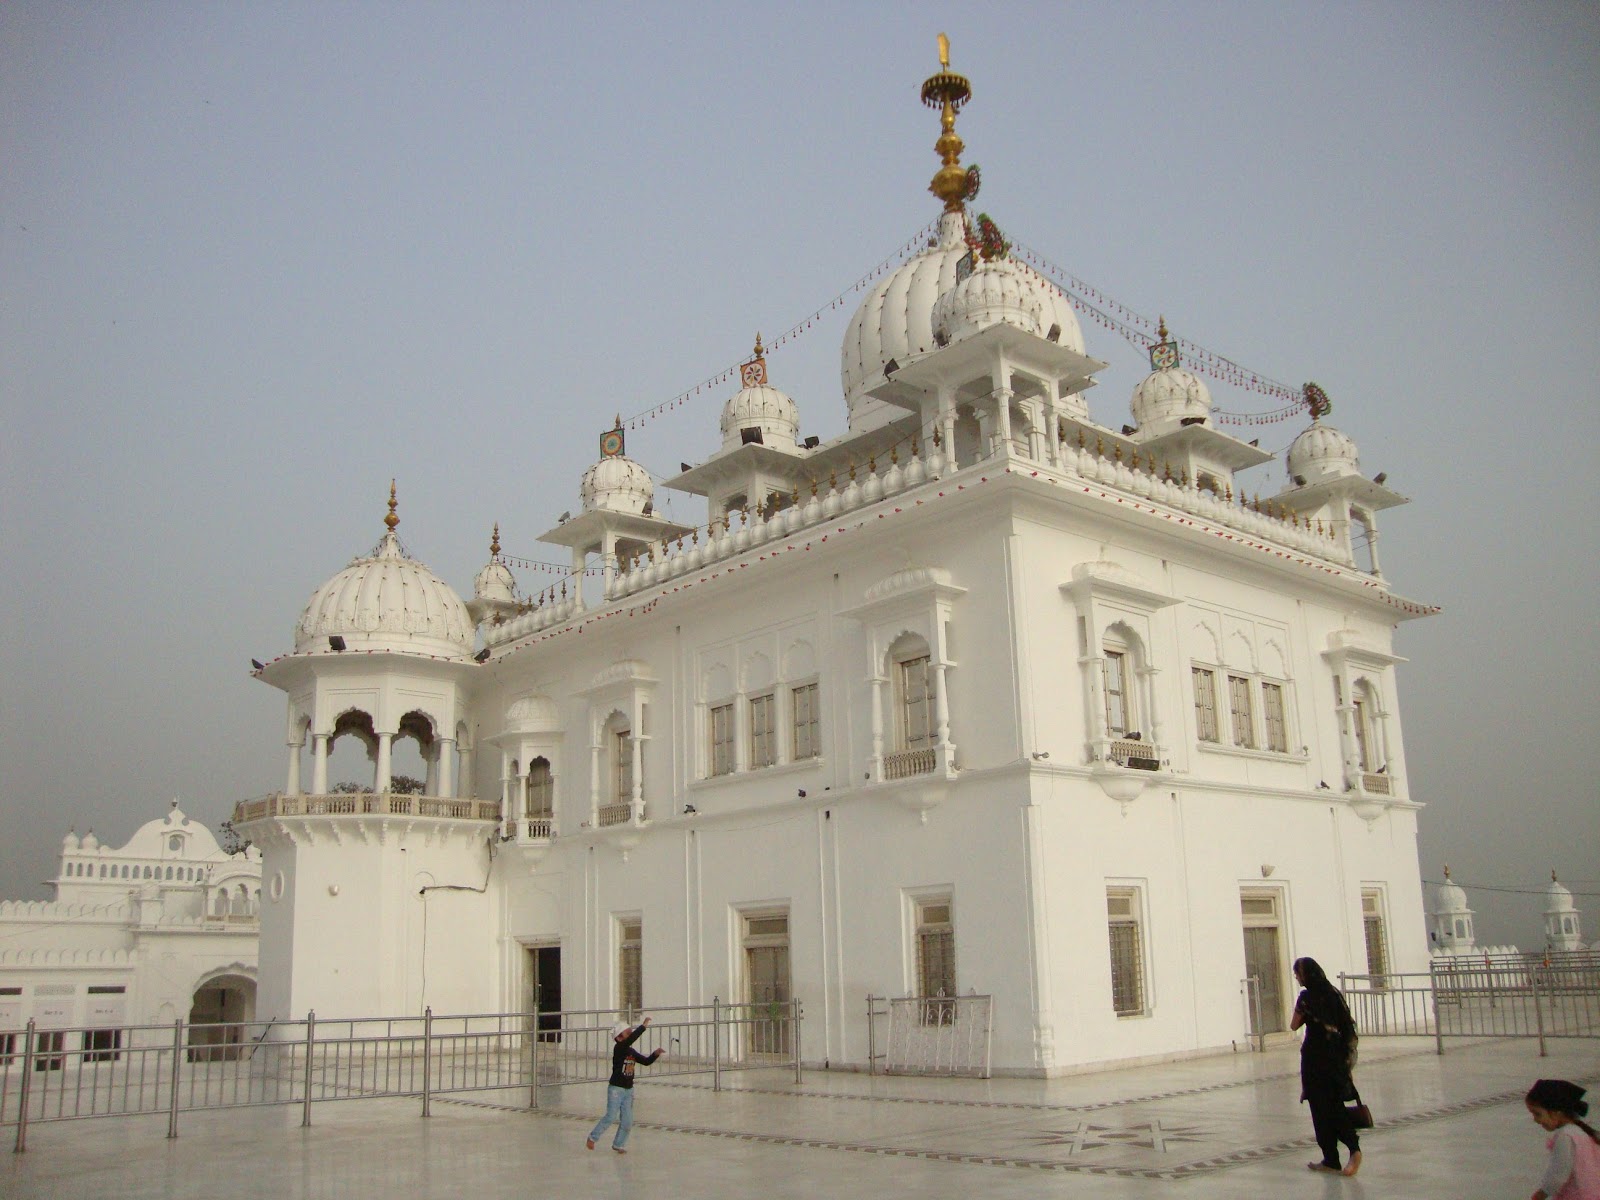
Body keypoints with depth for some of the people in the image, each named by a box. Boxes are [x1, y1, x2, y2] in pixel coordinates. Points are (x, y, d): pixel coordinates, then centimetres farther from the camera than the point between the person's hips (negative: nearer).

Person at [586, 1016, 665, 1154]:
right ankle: (593, 1137, 10)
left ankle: (618, 1144, 19)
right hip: (616, 1089, -7)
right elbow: (631, 1040, -31)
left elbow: (646, 1061, 16)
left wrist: (655, 1054, -2)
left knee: (627, 1121, 5)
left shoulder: (632, 1052, 9)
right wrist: (643, 1026, -32)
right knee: (611, 1117, -9)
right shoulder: (618, 1049, -14)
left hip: (629, 1090, 7)